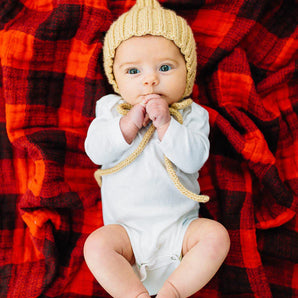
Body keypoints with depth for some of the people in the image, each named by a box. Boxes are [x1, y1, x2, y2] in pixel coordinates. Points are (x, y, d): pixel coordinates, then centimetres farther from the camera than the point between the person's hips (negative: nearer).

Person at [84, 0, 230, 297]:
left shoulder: (192, 115, -2)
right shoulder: (110, 108, 3)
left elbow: (193, 159, -16)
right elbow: (96, 152, -11)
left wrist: (164, 123, -26)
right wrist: (131, 122, -21)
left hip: (180, 227, 0)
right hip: (127, 229, 1)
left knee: (216, 236, -22)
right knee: (96, 244, -24)